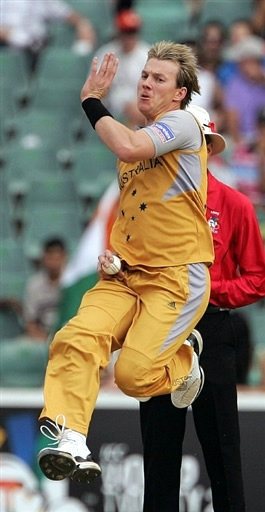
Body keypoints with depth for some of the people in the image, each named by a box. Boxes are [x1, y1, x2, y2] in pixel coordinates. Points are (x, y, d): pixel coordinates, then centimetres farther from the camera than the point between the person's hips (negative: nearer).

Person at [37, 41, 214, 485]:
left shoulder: (182, 124, -6)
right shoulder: (135, 137, 21)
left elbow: (128, 148, -26)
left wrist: (92, 100, -13)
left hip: (177, 277, -7)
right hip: (127, 275, 7)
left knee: (134, 373, -20)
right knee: (75, 340, -21)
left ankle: (185, 360, 14)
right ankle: (71, 444, -29)